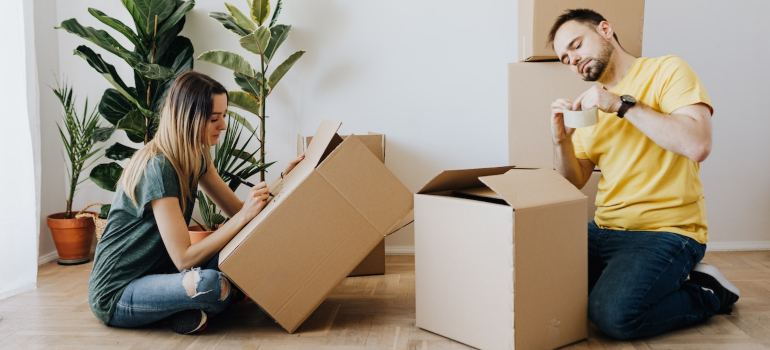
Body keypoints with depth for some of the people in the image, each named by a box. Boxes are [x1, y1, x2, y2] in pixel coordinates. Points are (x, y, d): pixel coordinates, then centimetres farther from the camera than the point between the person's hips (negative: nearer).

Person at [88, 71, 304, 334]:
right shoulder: (157, 167, -25)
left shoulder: (195, 158, 3)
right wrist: (244, 217, -29)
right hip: (116, 295, -9)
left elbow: (236, 209, 7)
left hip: (155, 270, 9)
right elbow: (184, 259, -27)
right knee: (211, 284, -35)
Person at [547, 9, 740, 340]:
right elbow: (574, 183, 13)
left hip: (668, 229, -6)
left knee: (613, 313, -27)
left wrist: (622, 104, -18)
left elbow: (698, 146, -20)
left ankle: (706, 293, 0)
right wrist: (561, 140, -6)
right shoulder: (593, 104, 15)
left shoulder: (667, 70, -3)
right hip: (605, 229, 6)